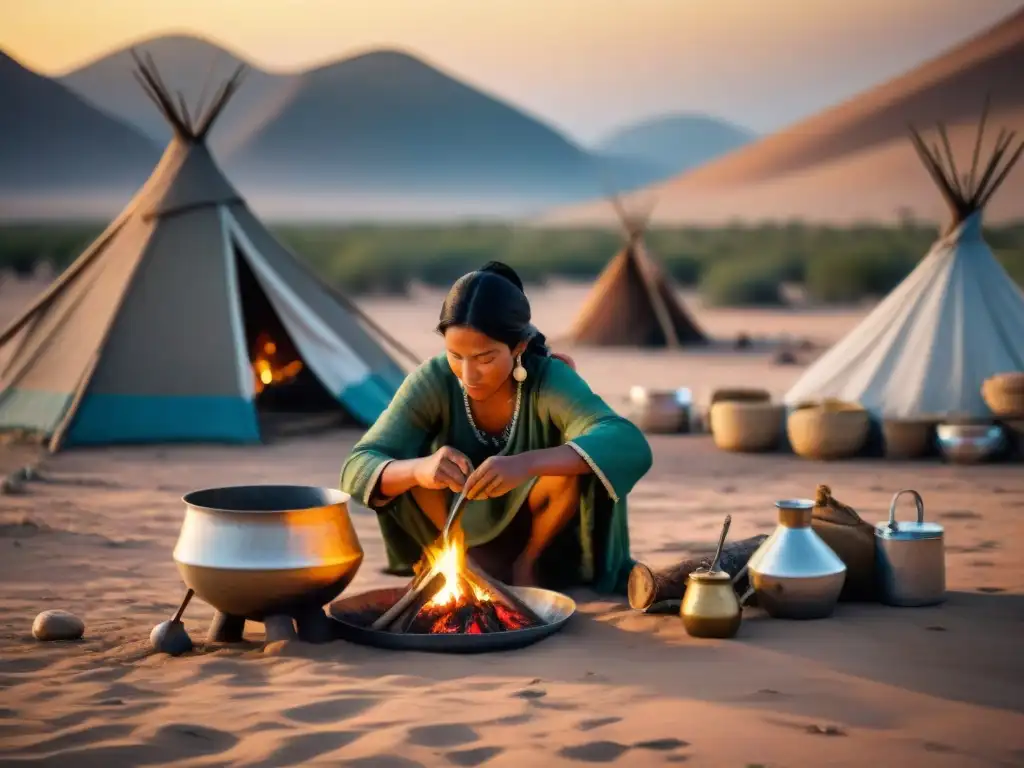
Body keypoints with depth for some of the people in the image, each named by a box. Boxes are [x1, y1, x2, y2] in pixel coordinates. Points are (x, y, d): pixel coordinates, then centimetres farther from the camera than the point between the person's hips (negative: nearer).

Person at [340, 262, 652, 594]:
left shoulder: (549, 379, -27)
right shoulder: (433, 380, -21)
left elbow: (630, 446, -44)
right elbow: (358, 470, -26)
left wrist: (526, 464, -59)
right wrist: (418, 468, -50)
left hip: (540, 530, -1)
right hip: (464, 530, 2)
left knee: (576, 466, -31)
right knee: (406, 462, -25)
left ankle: (529, 560, -4)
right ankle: (478, 561, -5)